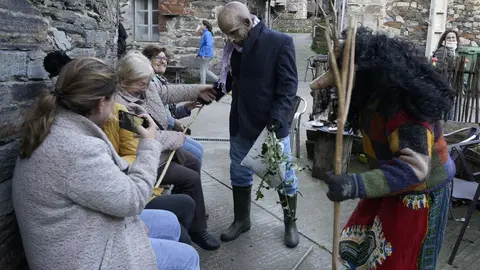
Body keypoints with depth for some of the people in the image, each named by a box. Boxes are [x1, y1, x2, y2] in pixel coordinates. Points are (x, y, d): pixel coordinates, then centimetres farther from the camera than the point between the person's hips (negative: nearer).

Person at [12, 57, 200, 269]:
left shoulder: (54, 127, -1)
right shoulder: (77, 149, -33)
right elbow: (132, 199, -22)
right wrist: (149, 143, -13)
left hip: (81, 232, 10)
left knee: (169, 223, 19)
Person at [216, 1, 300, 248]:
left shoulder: (280, 42, -14)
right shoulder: (234, 46, 3)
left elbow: (288, 84, -16)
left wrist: (277, 117, -24)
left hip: (271, 123, -5)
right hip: (241, 123, 5)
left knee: (284, 174, 10)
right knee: (239, 173, 15)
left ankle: (290, 223, 31)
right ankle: (241, 220, 36)